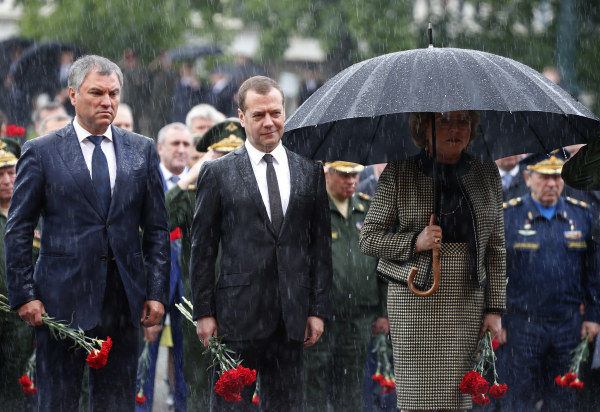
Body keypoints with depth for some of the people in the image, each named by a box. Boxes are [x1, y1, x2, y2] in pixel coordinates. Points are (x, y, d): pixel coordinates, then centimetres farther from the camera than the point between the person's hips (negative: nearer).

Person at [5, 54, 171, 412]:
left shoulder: (142, 151, 10)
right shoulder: (41, 152, 1)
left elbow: (157, 229, 10)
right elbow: (18, 232, 1)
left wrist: (157, 292, 2)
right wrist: (24, 295, -6)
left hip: (123, 300, 3)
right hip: (62, 299, -3)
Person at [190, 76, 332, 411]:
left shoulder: (310, 171, 9)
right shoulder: (218, 173, 2)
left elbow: (321, 243, 9)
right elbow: (203, 248, 3)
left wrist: (319, 309, 4)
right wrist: (204, 312, -2)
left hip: (292, 317, 2)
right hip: (238, 314, -2)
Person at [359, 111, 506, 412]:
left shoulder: (487, 174, 10)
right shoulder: (398, 174, 2)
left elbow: (496, 247, 11)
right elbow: (368, 238, 2)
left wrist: (495, 308, 5)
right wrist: (414, 242, -14)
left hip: (468, 300, 2)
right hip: (414, 298, -2)